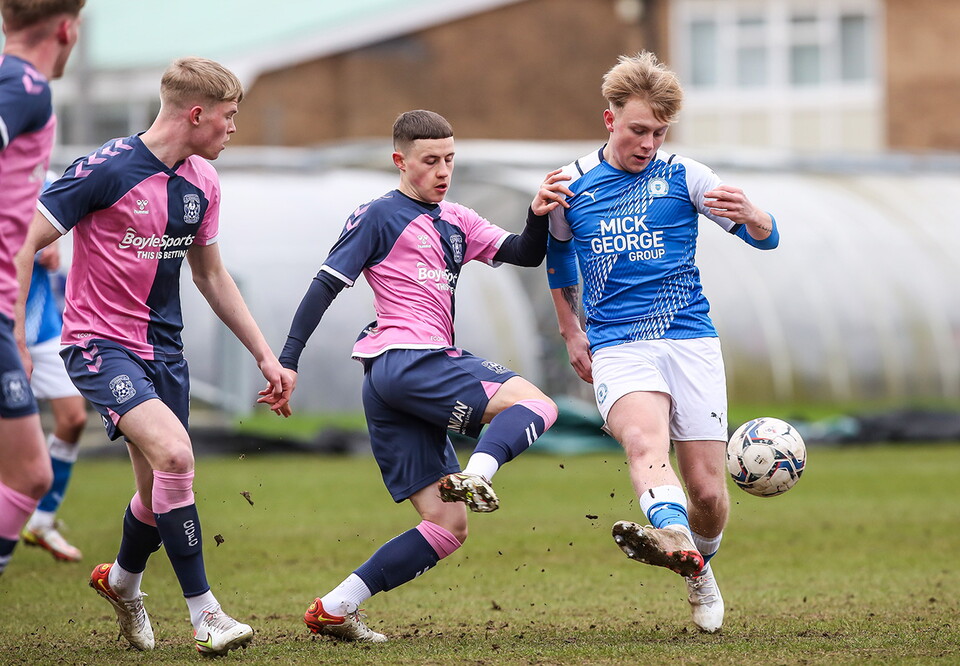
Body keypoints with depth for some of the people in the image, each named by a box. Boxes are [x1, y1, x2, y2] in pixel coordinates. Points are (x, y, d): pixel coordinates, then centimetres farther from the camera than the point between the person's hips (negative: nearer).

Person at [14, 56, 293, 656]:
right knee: (174, 452, -26)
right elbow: (24, 245, -13)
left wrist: (265, 356, 18)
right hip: (101, 344, -7)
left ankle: (122, 581, 43)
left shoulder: (202, 181, 7)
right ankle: (203, 612, -19)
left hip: (164, 348, 7)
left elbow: (211, 275, 20)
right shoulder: (107, 170, -16)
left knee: (161, 493, 10)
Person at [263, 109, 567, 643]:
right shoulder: (379, 217, 1)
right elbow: (326, 285, -3)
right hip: (403, 360, -8)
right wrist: (287, 362, -10)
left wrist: (538, 216, -5)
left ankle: (334, 609, 1)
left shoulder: (455, 222, 23)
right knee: (535, 404, -20)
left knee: (447, 525, 4)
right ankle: (476, 475, -44)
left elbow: (525, 254, 17)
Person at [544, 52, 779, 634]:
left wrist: (747, 214, -25)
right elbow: (557, 253, 29)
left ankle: (699, 565, 28)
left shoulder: (683, 176, 4)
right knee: (645, 439, -32)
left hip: (691, 340, 1)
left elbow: (767, 238, -2)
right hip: (617, 347, -1)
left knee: (708, 491, -3)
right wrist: (571, 332, 25)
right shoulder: (572, 186, 8)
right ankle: (674, 538, -60)